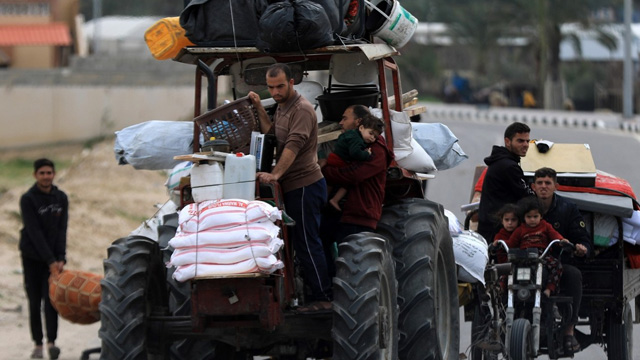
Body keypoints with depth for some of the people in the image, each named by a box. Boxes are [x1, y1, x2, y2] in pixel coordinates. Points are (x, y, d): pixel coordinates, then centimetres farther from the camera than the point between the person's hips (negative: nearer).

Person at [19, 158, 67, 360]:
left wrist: (61, 259, -12)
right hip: (32, 257, -2)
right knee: (35, 302, 1)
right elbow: (35, 232, -16)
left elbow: (62, 230, -1)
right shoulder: (28, 199, -10)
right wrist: (50, 260, -21)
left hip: (52, 257, 2)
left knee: (51, 299, -8)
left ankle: (51, 342, -13)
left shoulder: (61, 198, 2)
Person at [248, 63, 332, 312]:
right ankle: (317, 293, 17)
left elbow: (294, 145, -29)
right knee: (303, 242, 12)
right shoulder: (282, 107, 15)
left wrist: (275, 174, -39)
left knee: (306, 243, -8)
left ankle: (322, 298, -5)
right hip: (294, 187, 10)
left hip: (305, 186, -10)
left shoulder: (302, 110, -17)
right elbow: (271, 133, 25)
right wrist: (259, 108, 15)